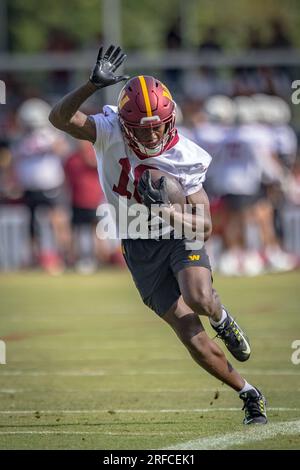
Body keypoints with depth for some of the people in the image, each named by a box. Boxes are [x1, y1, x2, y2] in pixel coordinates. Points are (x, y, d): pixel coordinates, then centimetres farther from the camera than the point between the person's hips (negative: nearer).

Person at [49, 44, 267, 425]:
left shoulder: (185, 158, -18)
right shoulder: (110, 132, -15)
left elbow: (205, 226, -13)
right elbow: (59, 118, -28)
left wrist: (164, 209, -30)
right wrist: (93, 85, -41)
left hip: (180, 233, -1)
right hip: (139, 247, 1)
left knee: (199, 298, -33)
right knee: (191, 336, -6)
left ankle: (221, 317, 7)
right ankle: (249, 395, 12)